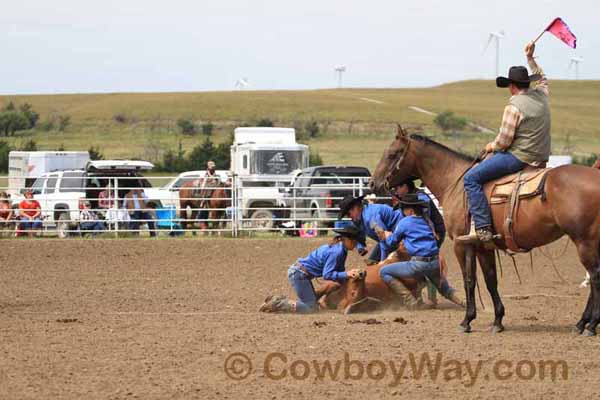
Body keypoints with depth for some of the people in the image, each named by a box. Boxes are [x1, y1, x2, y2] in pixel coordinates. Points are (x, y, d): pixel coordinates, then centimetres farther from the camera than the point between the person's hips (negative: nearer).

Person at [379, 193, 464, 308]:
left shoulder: (404, 222, -2)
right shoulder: (426, 221, 14)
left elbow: (392, 243, 7)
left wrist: (387, 237, 32)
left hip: (419, 264, -7)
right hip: (436, 263, 7)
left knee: (384, 272, 3)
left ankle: (411, 301, -4)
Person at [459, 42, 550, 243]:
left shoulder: (514, 106, -17)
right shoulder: (541, 95, 7)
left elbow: (504, 141, -16)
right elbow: (542, 78, 33)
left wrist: (492, 146, 3)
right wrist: (531, 59, 36)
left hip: (519, 157, -9)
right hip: (541, 157, 10)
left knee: (471, 178, -10)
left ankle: (482, 228, -20)